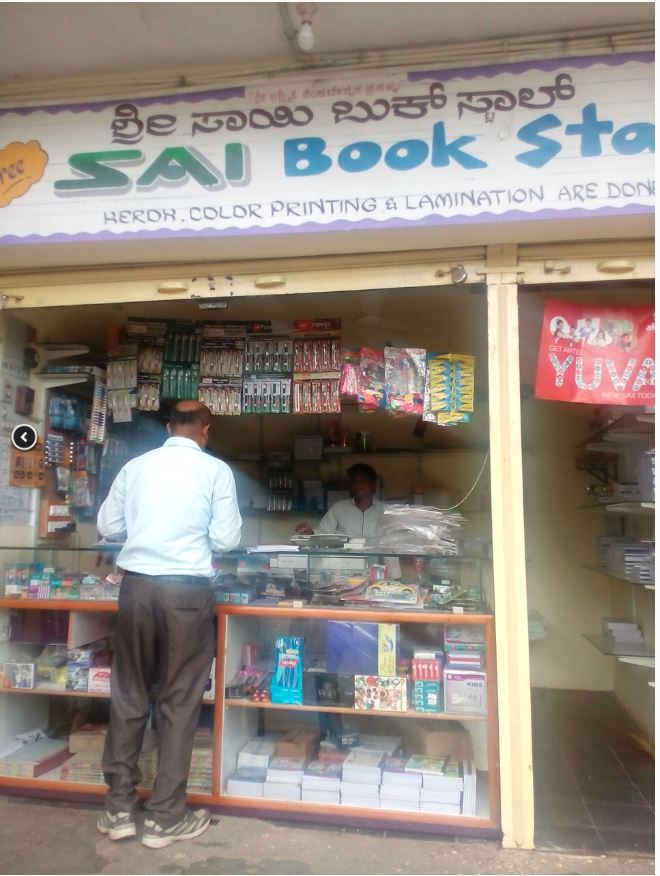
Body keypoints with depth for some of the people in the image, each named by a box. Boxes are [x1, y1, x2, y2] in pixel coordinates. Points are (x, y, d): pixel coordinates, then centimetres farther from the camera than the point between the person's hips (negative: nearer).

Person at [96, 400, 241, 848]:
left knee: (128, 697, 16)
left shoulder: (135, 466, 6)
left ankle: (119, 808, 27)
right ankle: (165, 817, 20)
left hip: (136, 584, 4)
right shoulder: (216, 470, -3)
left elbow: (106, 526, 12)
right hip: (187, 589, -3)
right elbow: (227, 539, -4)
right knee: (179, 702, 9)